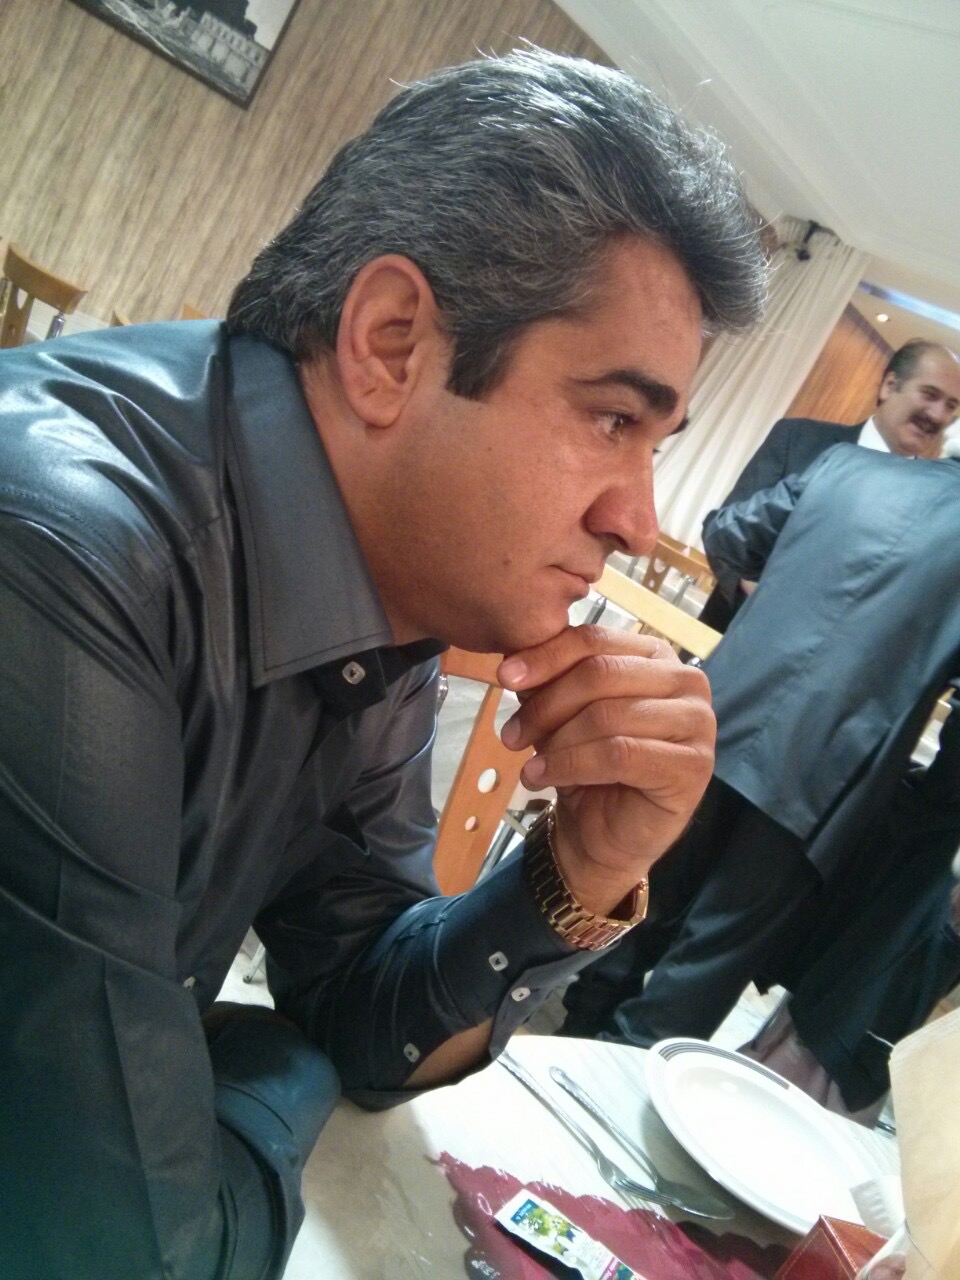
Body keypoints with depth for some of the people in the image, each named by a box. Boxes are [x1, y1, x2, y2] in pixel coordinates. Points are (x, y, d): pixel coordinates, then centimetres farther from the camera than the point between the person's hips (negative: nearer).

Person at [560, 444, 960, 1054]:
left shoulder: (843, 465, 6)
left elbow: (726, 534, 13)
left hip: (720, 723, 3)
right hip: (823, 773, -3)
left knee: (646, 899, 21)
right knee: (710, 957, 11)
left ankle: (580, 1042, 37)